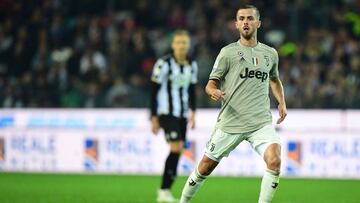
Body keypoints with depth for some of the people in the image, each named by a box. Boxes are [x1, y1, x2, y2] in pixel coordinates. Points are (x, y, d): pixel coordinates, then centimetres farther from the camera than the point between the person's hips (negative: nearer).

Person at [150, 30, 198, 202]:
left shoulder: (192, 65, 9)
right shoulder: (164, 64, -9)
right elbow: (154, 91, -6)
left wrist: (192, 112, 7)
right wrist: (154, 117, -8)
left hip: (182, 114, 7)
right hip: (167, 112, -7)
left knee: (178, 150, 4)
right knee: (176, 148, -18)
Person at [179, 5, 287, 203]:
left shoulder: (270, 53, 12)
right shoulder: (228, 52, 1)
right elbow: (211, 84, 1)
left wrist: (281, 102, 18)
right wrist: (213, 92, -22)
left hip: (261, 122, 2)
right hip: (230, 121, -2)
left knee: (274, 160, -22)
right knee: (206, 166, 6)